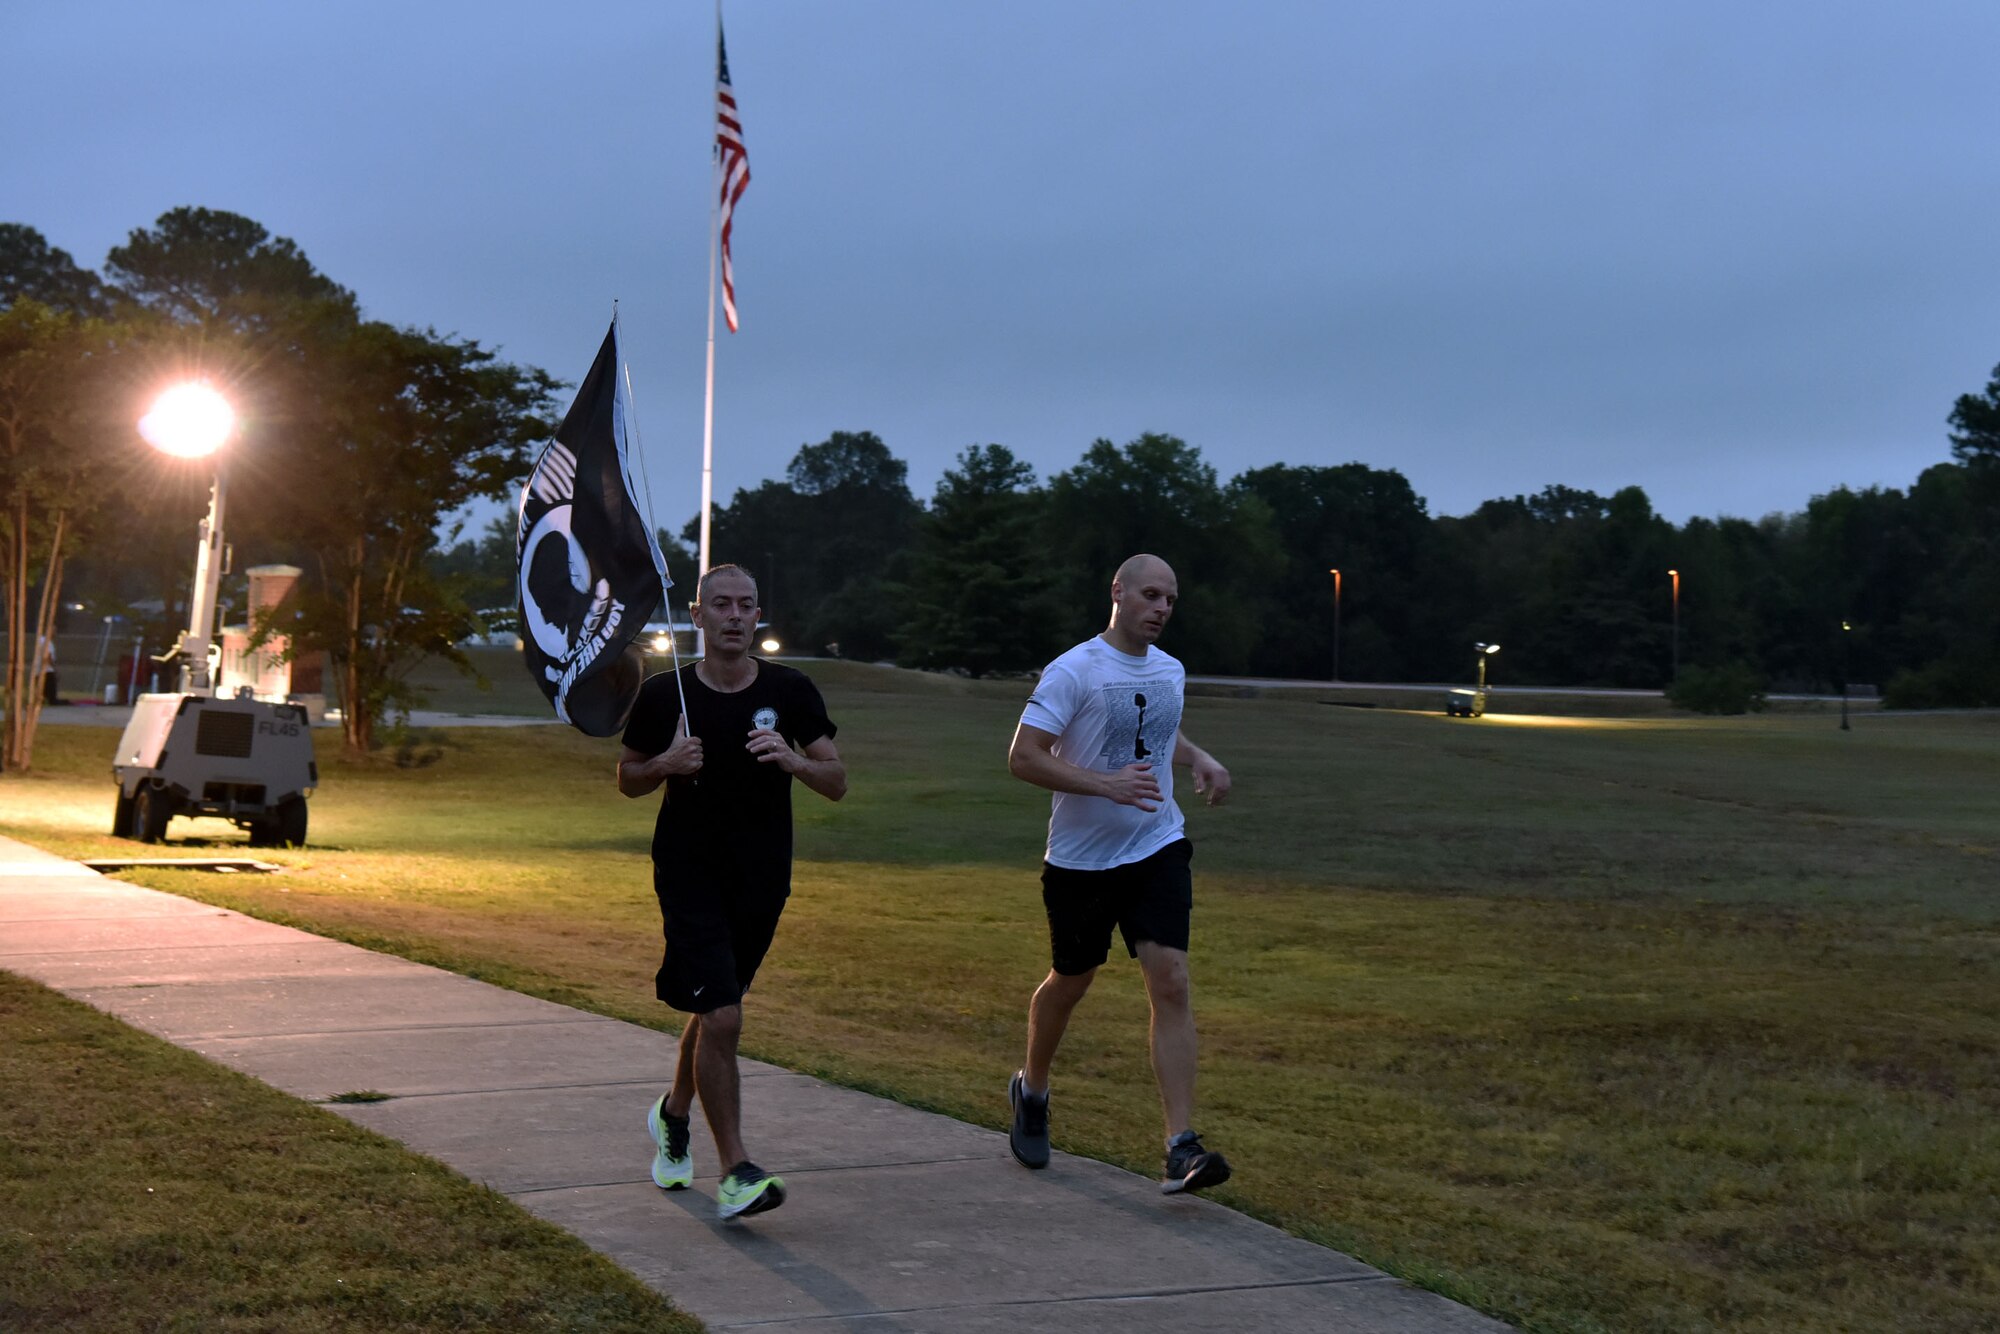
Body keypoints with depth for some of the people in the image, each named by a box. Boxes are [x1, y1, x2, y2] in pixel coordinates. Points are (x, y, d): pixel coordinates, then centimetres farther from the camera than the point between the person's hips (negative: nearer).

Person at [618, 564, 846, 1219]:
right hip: (688, 874, -3)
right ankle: (735, 1172, -9)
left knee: (714, 1009, 18)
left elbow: (837, 784, -1)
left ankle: (673, 1113, 46)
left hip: (762, 879, 3)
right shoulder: (664, 693, -4)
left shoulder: (790, 691, -1)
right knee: (722, 1017, -16)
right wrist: (667, 764, -14)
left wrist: (792, 759, -21)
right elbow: (628, 779, 8)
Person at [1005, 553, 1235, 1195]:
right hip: (1081, 858, -4)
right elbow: (1023, 757, -19)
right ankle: (1031, 1090, 42)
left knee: (1171, 983, -11)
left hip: (1157, 851, 4)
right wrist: (1108, 784, -27)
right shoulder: (1073, 671, -13)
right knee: (1069, 983, 12)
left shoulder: (1170, 671, 8)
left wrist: (1202, 760, 9)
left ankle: (1181, 1148, -13)